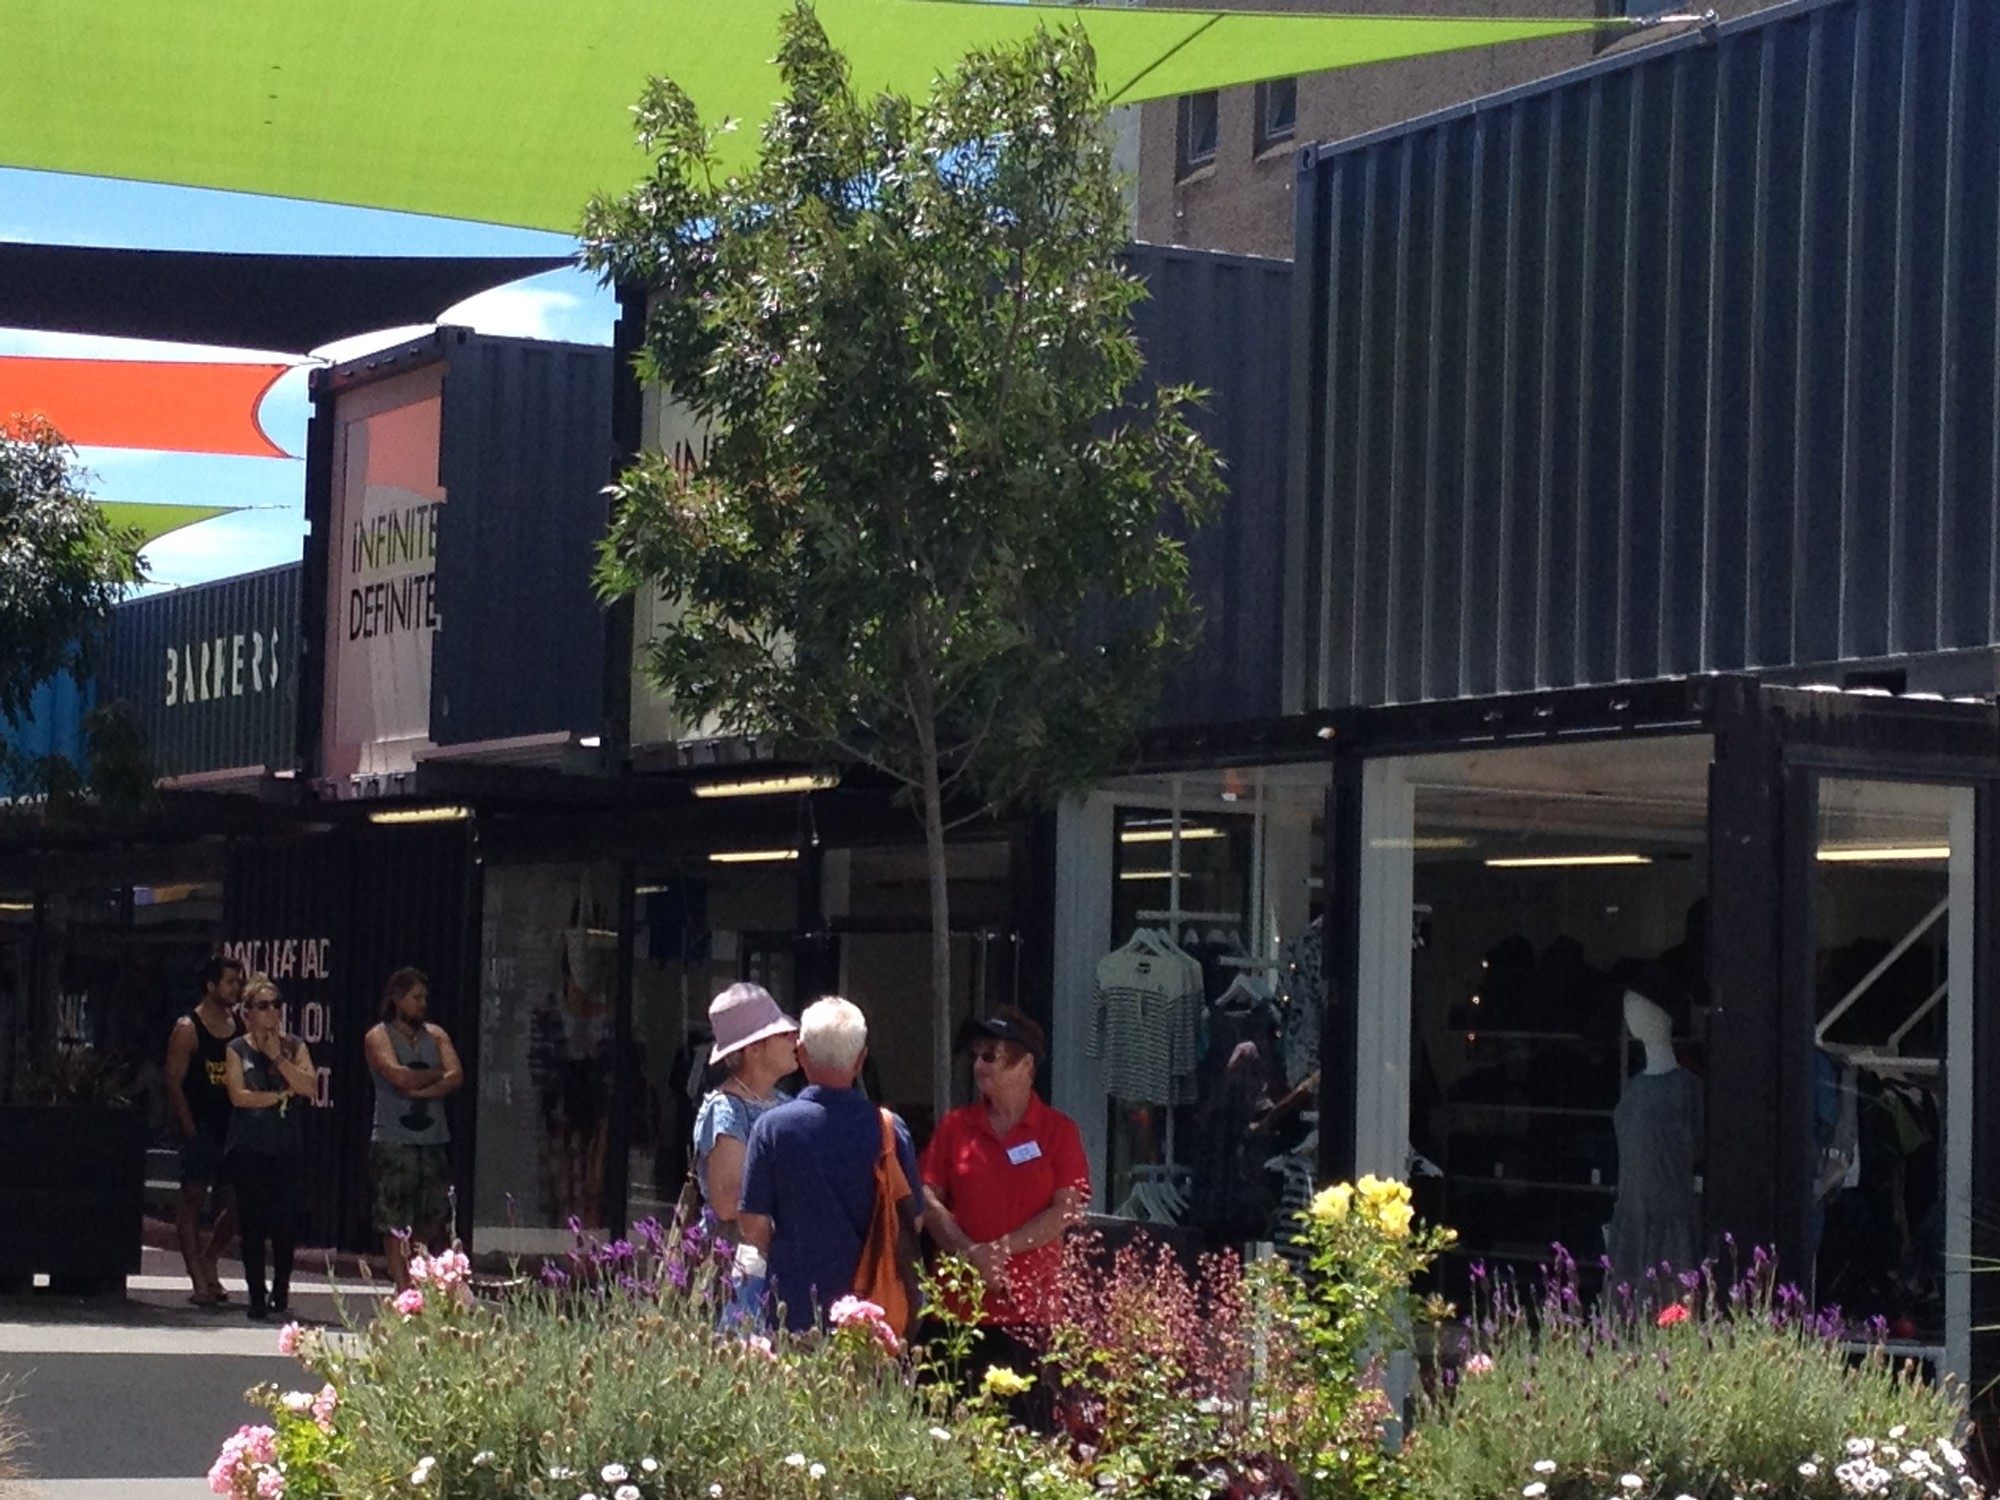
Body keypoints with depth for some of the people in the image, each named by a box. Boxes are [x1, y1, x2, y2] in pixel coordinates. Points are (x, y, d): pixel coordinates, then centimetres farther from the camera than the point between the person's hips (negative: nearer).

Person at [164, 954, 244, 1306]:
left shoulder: (242, 1025, 11)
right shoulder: (188, 1029, -5)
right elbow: (174, 1083, -7)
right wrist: (189, 1129, -12)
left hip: (232, 1129, 5)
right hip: (201, 1129, -5)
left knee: (235, 1205, 5)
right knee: (192, 1202, -2)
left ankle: (207, 1262, 26)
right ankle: (199, 1280, 0)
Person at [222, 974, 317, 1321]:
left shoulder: (294, 1046, 9)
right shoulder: (237, 1049, 5)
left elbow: (309, 1087, -4)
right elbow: (239, 1096, -7)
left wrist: (278, 1058, -8)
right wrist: (281, 1095, -5)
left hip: (287, 1148, 1)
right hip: (248, 1149, -1)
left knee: (286, 1222, -3)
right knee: (253, 1224, -3)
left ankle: (281, 1290, 15)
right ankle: (257, 1296, 4)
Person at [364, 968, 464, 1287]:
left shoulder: (435, 1034, 14)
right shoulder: (379, 1037, 0)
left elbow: (456, 1077, 0)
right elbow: (399, 1076, -16)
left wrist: (419, 1091, -12)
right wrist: (436, 1074, -2)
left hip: (434, 1140, 5)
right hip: (394, 1141, -5)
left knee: (434, 1220, 3)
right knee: (396, 1224, -5)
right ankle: (405, 1291, -6)